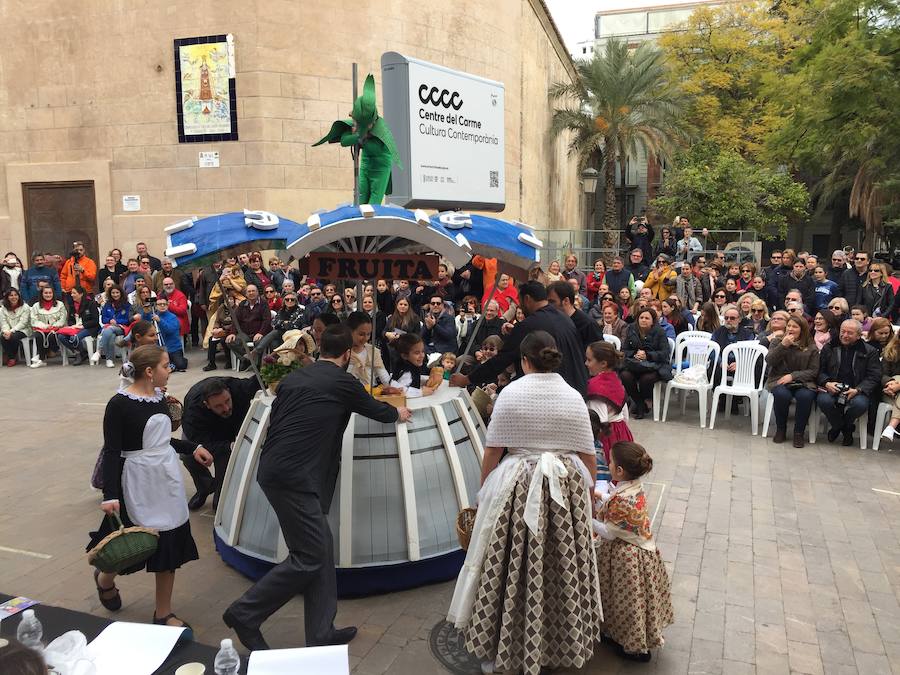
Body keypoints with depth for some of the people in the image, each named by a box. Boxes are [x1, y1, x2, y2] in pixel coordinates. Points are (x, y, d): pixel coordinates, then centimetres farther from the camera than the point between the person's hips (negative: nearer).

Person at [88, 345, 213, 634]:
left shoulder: (160, 397, 4)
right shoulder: (119, 404, -15)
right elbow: (111, 452, -15)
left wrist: (193, 447, 11)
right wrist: (110, 495, -20)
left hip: (168, 480, 6)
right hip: (138, 483, -6)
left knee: (170, 543, 9)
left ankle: (163, 612, 24)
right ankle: (104, 577, 45)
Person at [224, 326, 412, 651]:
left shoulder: (294, 377, 14)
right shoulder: (343, 382, -3)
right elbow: (376, 410, 13)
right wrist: (398, 413, 34)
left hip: (273, 468, 8)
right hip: (294, 477, -8)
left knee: (321, 548, 13)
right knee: (309, 557, 1)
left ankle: (320, 632, 20)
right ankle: (244, 613, 8)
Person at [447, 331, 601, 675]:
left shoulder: (510, 392, -6)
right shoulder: (574, 397, 1)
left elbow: (492, 450, -5)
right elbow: (589, 457, 4)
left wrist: (484, 490, 9)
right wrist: (585, 491, 19)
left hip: (517, 486, -3)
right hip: (565, 488, 3)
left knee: (511, 568, 7)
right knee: (561, 566, 14)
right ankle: (559, 643, 30)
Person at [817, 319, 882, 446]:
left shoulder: (870, 352, 7)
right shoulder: (829, 348, 12)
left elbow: (874, 377, 2)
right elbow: (820, 371, 11)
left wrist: (858, 390, -15)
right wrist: (826, 383, -12)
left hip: (855, 390, -1)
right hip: (832, 388, 1)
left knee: (861, 403, -35)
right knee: (823, 401, -33)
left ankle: (844, 425, 1)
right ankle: (838, 426, 1)